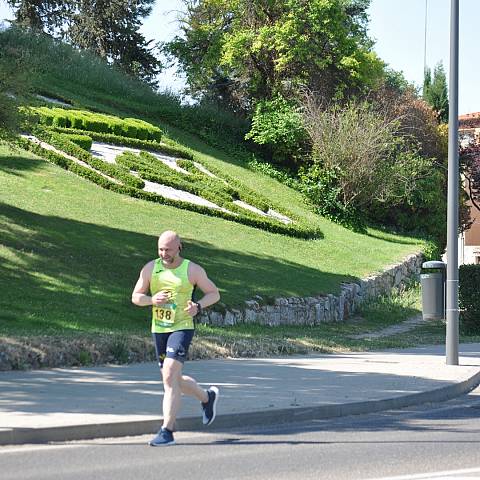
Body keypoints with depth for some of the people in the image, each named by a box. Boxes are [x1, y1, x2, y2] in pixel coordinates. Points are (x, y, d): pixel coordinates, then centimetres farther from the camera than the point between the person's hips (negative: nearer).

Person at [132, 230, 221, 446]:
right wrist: (152, 300, -14)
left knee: (169, 377, -18)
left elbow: (214, 293, 4)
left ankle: (167, 431, -14)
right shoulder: (151, 268, 3)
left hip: (181, 328, -5)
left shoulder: (192, 270, -4)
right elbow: (135, 297, 7)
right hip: (158, 330, 5)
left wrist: (198, 306, -15)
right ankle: (207, 397, 42)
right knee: (174, 381, 14)